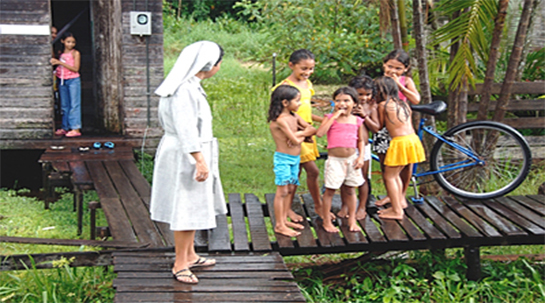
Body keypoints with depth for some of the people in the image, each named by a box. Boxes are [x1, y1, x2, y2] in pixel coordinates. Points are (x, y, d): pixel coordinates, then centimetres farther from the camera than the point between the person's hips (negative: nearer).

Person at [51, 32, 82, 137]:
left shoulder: (75, 53, -5)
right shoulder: (61, 53, 11)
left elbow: (75, 69, -13)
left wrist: (60, 62, -16)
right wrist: (56, 70, -1)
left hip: (73, 80, -6)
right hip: (62, 80, 6)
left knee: (74, 104, -7)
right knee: (64, 105, 9)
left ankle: (75, 129, -9)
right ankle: (64, 128, 13)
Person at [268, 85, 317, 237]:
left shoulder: (294, 117, 7)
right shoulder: (280, 120, -20)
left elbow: (312, 130, 6)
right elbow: (295, 141, -23)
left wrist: (300, 134, -12)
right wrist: (299, 136, -1)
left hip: (295, 158, 8)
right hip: (283, 158, -8)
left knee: (290, 189, 13)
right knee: (282, 191, -3)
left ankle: (284, 219, 24)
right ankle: (279, 225, 3)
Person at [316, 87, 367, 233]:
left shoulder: (357, 121, 4)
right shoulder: (330, 118, -4)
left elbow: (361, 140, 13)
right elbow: (320, 133, -21)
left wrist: (361, 156, -1)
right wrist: (335, 116, -18)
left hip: (352, 159, 3)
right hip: (334, 159, -3)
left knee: (350, 189, 13)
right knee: (330, 190, 2)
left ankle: (352, 220, 24)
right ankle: (326, 221, 12)